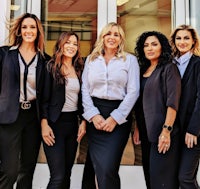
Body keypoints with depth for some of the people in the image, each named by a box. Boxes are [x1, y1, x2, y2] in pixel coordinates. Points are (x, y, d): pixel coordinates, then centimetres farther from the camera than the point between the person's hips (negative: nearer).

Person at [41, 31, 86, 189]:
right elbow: (44, 97, -6)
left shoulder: (79, 70, 12)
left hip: (73, 122, 5)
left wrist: (83, 122, 6)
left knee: (67, 172, 10)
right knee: (58, 176, -9)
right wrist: (44, 124, -13)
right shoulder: (51, 67, -3)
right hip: (54, 123, -5)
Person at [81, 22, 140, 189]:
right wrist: (93, 115, -7)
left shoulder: (130, 60, 5)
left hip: (119, 116, -2)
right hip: (94, 116, 3)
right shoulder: (91, 59, 12)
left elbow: (133, 92, -3)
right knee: (99, 168, 2)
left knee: (108, 168, -12)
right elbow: (85, 89, 7)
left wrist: (115, 118, -10)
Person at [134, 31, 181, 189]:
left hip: (162, 132, -6)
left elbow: (173, 102, -14)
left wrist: (167, 130, -21)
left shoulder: (169, 68, -5)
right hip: (146, 132, 7)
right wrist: (137, 128, 11)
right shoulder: (143, 71, 14)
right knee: (149, 174, 12)